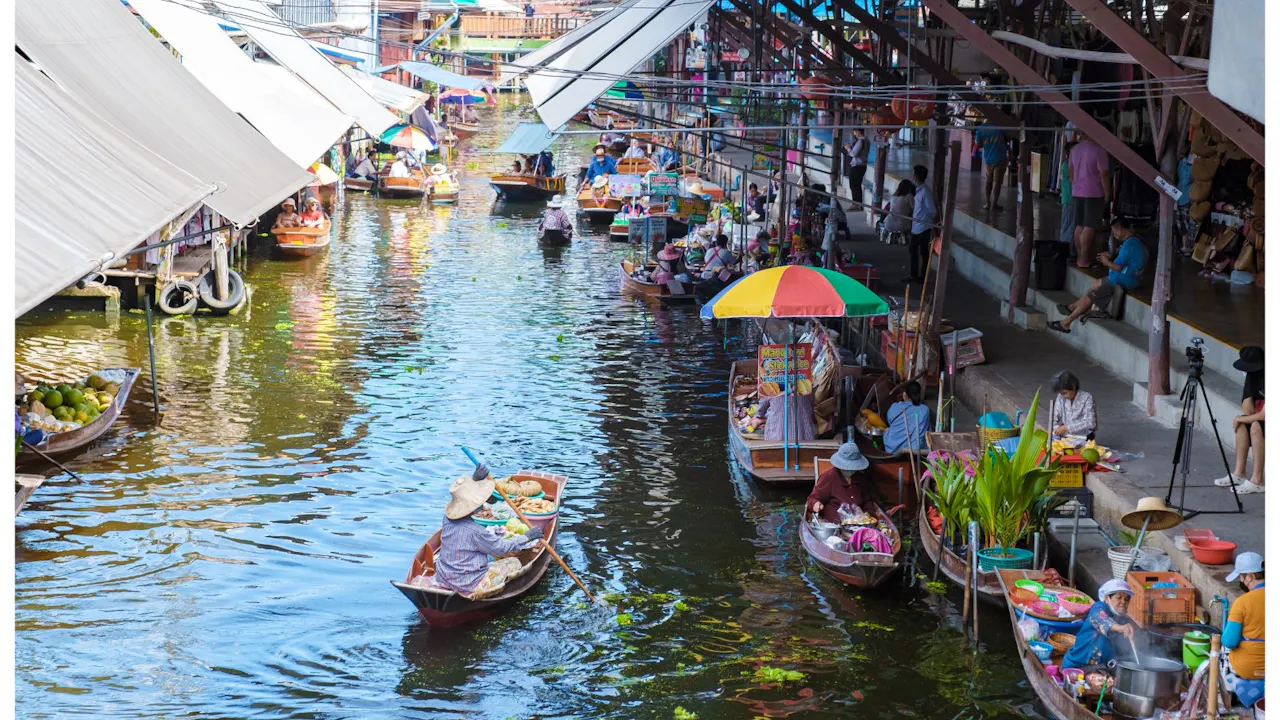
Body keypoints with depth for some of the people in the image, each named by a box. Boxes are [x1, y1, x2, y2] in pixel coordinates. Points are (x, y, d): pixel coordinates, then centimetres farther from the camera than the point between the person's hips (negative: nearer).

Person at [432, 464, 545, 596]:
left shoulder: (448, 518, -7)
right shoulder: (476, 532, -26)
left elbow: (463, 493, 14)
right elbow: (502, 548, -12)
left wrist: (474, 479, 3)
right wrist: (527, 536, -1)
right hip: (468, 587, -7)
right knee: (514, 563, 5)